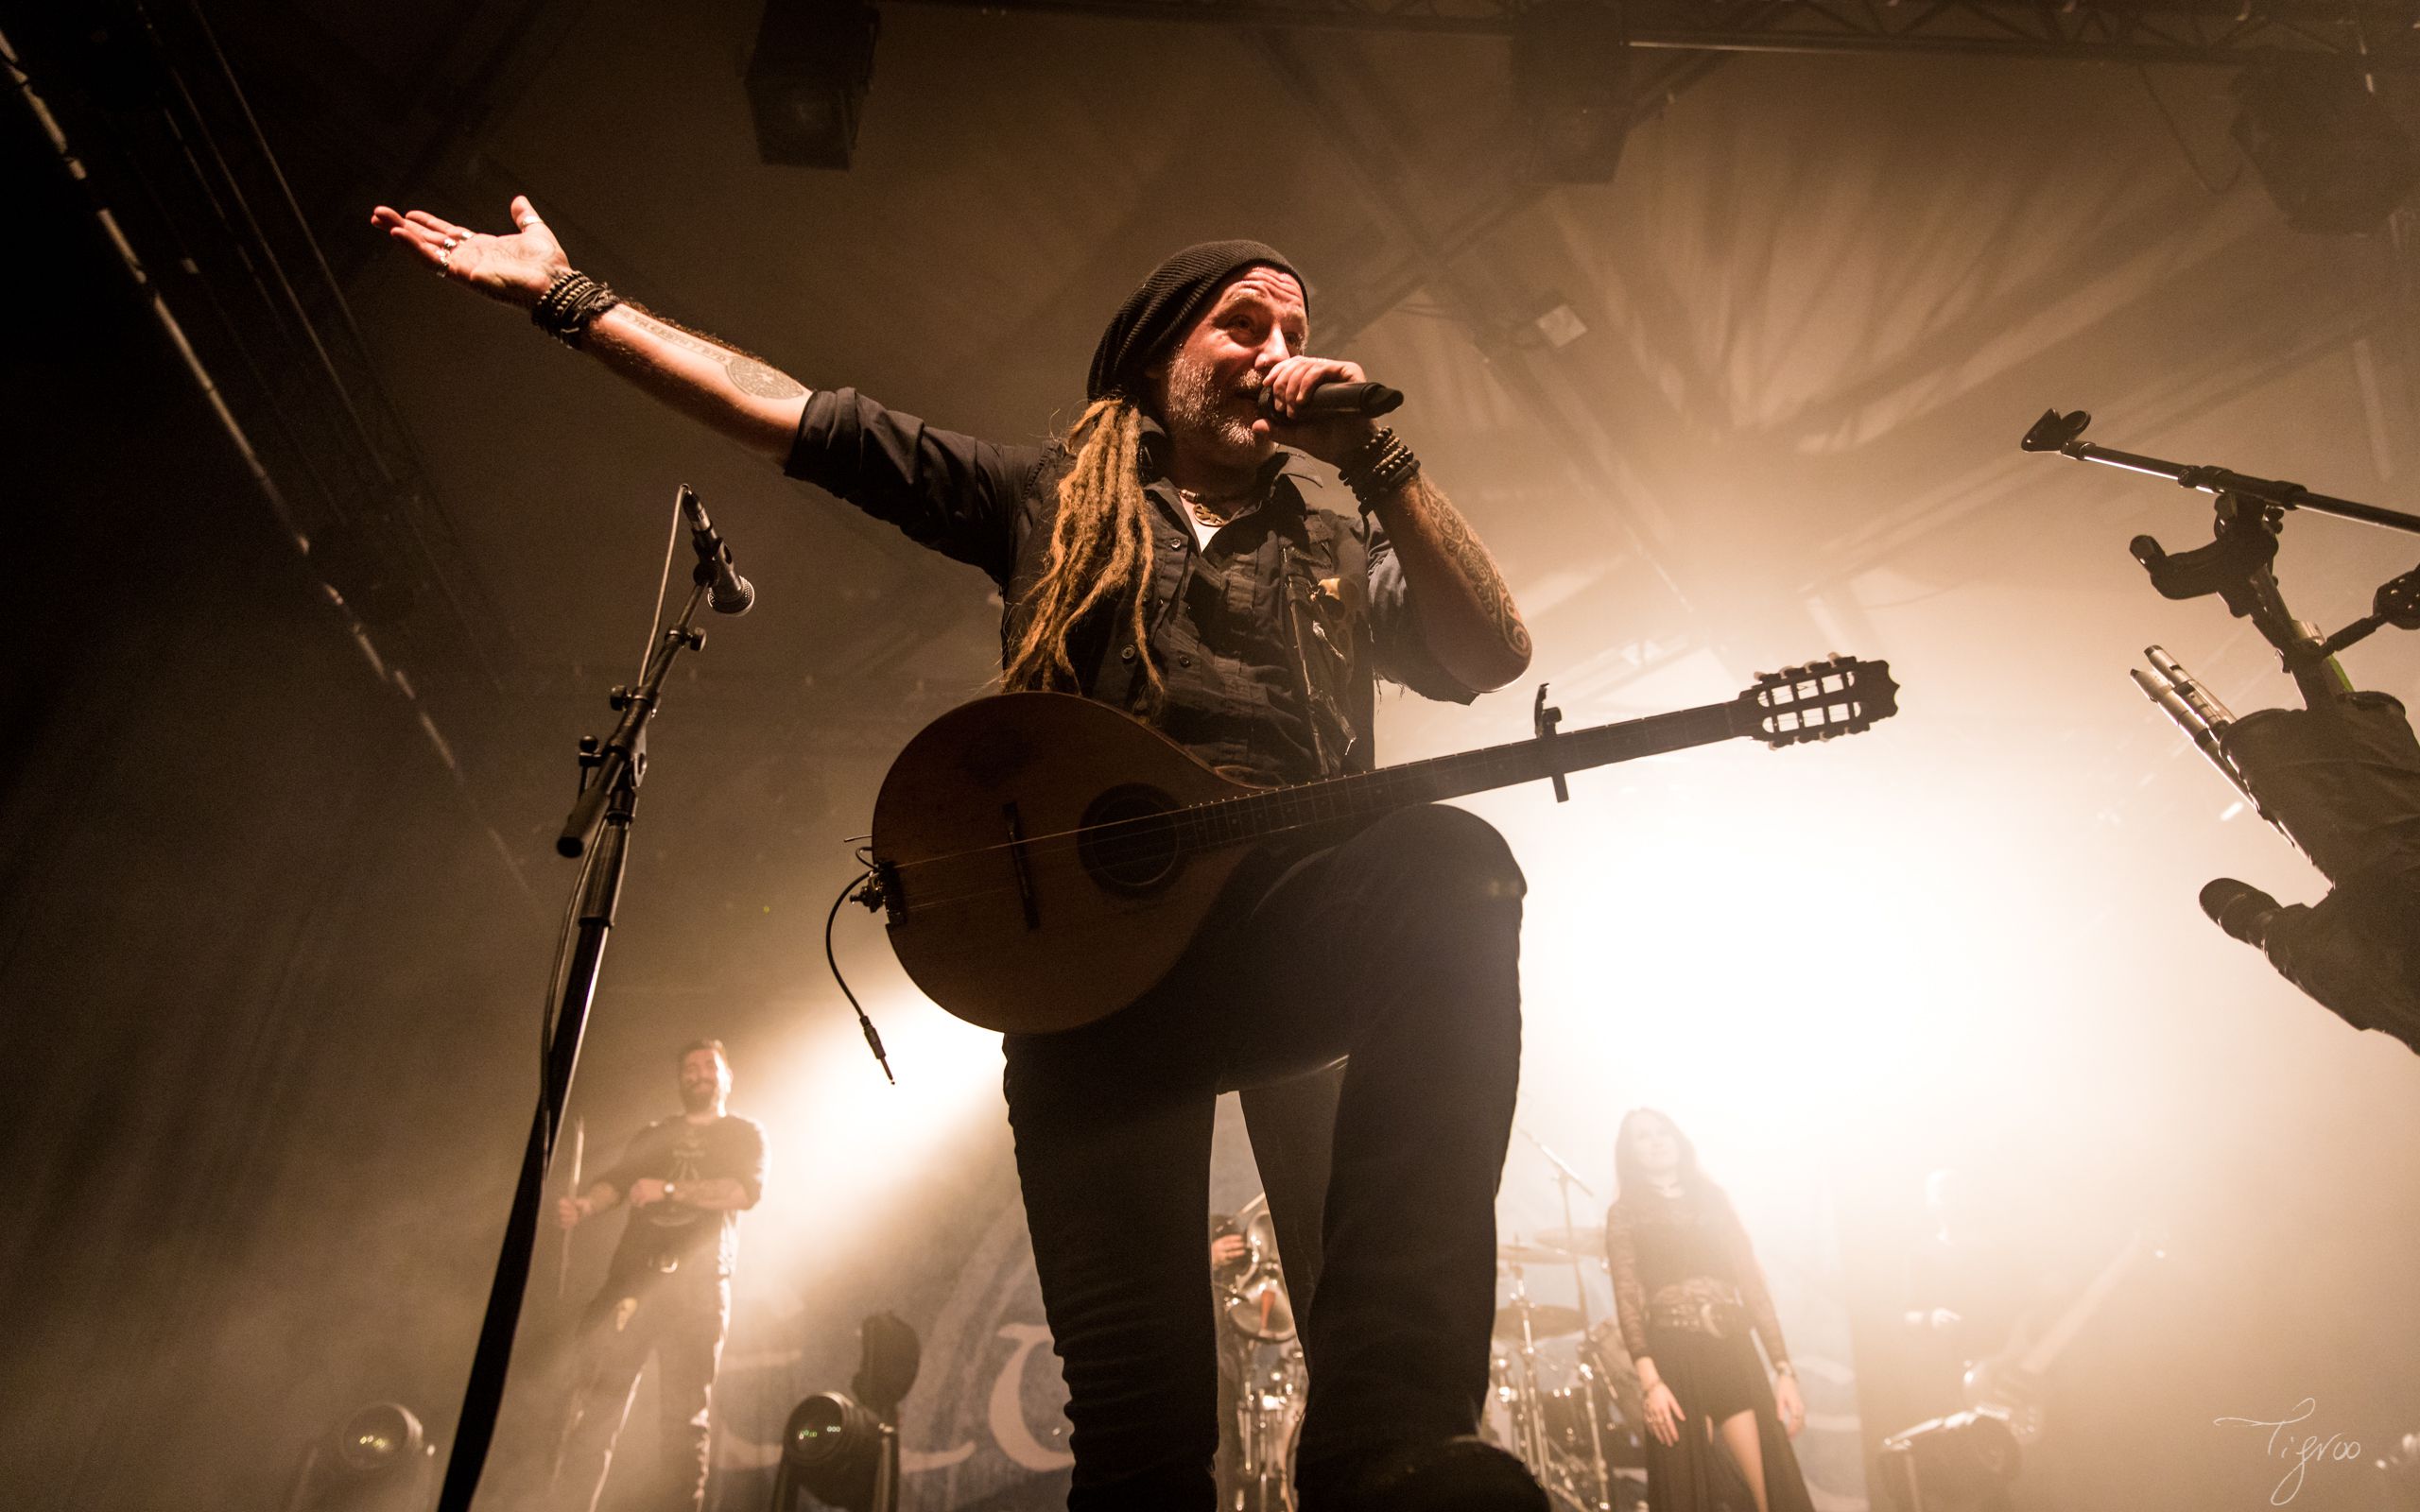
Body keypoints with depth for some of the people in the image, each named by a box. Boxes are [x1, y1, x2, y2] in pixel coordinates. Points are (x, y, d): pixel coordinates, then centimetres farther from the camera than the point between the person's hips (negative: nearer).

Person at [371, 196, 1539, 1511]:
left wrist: (1378, 462, 2)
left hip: (1304, 929, 1)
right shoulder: (1047, 499, 22)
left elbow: (1493, 659, 9)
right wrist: (569, 297, 23)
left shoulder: (1343, 554, 26)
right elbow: (797, 416, 21)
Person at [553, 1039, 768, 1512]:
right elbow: (616, 1180, 10)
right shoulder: (653, 1136, 25)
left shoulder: (744, 1135, 16)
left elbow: (747, 1190, -2)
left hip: (699, 1283, -2)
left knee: (686, 1413, -4)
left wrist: (671, 1191, -13)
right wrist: (584, 1206, -13)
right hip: (633, 1275, 2)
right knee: (598, 1402, -8)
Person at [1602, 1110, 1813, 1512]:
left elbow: (1752, 1282, 13)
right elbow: (1628, 1300, -2)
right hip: (1675, 1357, -2)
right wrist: (1650, 1381, -15)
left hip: (1735, 1352, 3)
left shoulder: (1713, 1199, 17)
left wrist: (1783, 1368, 3)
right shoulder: (1624, 1214, 9)